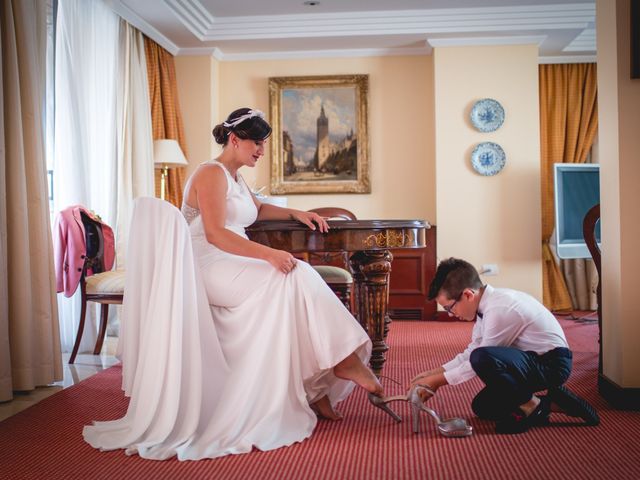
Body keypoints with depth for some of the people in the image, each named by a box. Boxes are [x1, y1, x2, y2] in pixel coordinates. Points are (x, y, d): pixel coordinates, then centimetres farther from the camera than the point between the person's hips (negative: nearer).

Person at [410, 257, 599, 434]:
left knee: (482, 358, -32)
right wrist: (435, 373, 3)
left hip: (552, 363, -10)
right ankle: (550, 403, 10)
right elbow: (471, 352, 10)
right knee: (482, 407, 10)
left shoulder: (500, 309, -27)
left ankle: (531, 407, -10)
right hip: (531, 361, 10)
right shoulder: (487, 303, 2)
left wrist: (438, 381, -10)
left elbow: (479, 357, -20)